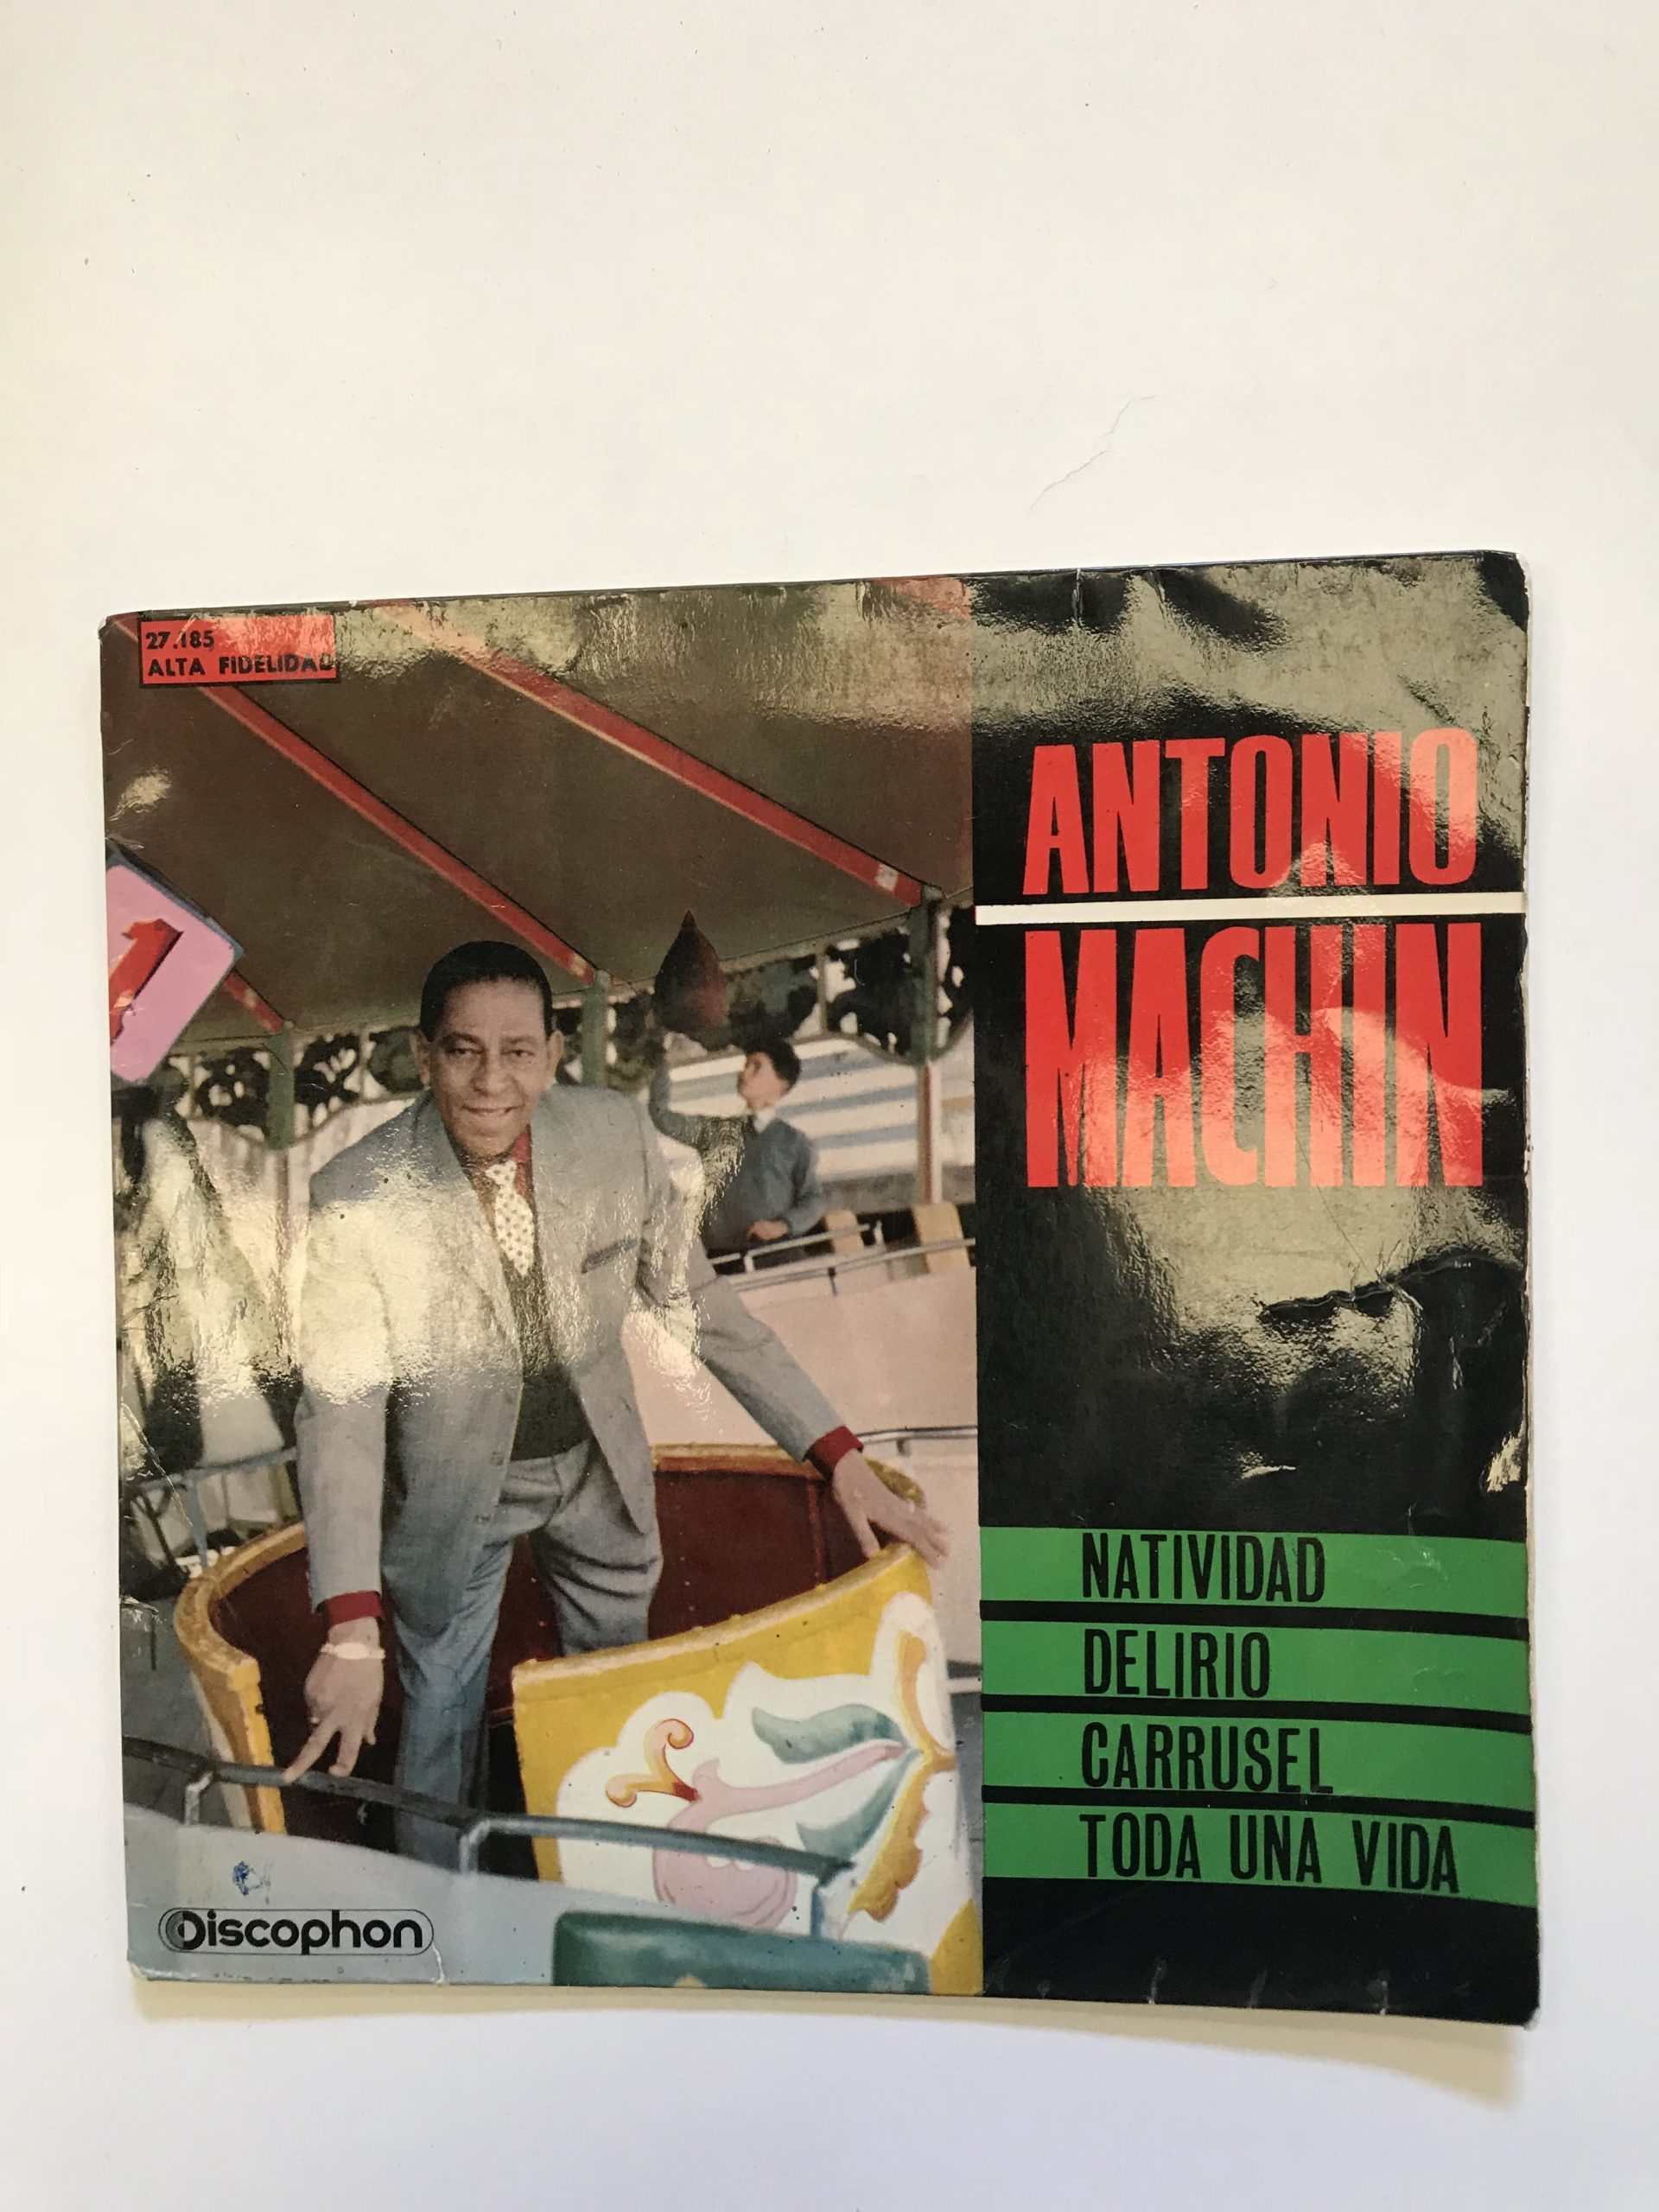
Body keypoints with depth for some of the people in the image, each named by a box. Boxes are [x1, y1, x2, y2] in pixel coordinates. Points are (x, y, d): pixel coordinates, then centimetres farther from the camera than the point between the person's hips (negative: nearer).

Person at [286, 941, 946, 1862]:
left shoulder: (615, 1133, -20)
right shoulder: (357, 1197, -26)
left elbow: (697, 1299, -10)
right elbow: (341, 1407, -22)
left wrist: (840, 1457, -12)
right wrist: (352, 1630, -31)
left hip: (600, 1465, 3)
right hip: (453, 1487, -3)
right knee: (442, 1713, 14)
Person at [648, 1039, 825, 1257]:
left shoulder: (795, 1142, 9)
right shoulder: (716, 1130, 19)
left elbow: (813, 1199, 6)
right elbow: (663, 1118, 11)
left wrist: (782, 1226, -12)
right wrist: (661, 1061, 7)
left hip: (776, 1252, -2)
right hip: (723, 1256, 2)